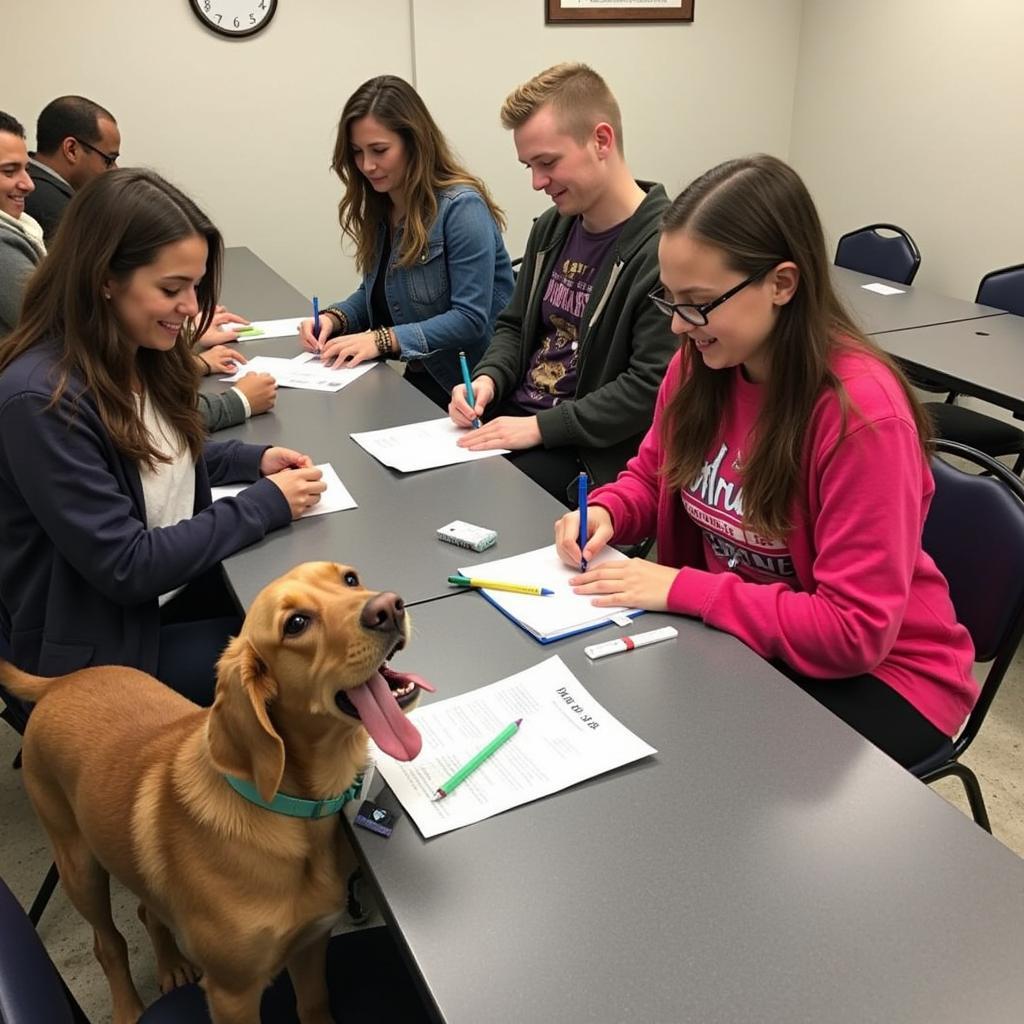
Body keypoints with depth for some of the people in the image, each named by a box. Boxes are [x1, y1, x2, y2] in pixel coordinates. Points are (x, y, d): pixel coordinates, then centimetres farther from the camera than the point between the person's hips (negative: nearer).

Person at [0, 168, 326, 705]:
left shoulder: (142, 354, -3)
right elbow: (124, 567, -26)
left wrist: (255, 460, -2)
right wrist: (265, 503, -21)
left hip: (175, 584, 7)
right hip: (100, 643, -7)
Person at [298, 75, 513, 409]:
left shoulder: (462, 207, -15)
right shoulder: (380, 208, 9)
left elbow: (471, 319, -20)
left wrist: (384, 339, -26)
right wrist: (334, 318, -3)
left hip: (472, 387, -7)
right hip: (420, 379, 7)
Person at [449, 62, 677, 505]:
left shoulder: (662, 249, -16)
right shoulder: (551, 228, 11)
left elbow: (652, 386, -20)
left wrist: (542, 427, -19)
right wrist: (488, 378, -1)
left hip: (589, 455, -7)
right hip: (508, 419, 7)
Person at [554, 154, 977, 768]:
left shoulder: (861, 411, -27)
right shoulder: (699, 364, -8)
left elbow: (855, 630, -25)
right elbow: (654, 476, 11)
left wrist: (682, 588, -26)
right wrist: (607, 512, -11)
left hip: (879, 673, -5)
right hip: (732, 634, 6)